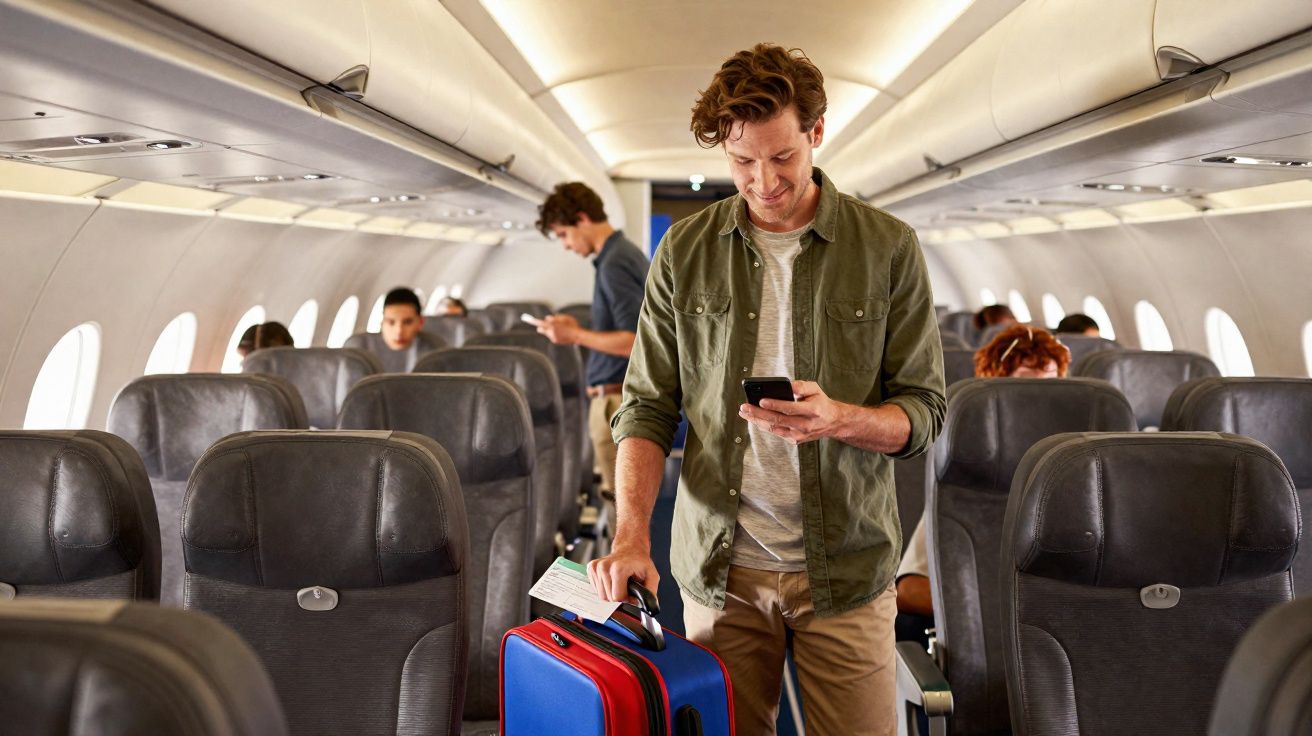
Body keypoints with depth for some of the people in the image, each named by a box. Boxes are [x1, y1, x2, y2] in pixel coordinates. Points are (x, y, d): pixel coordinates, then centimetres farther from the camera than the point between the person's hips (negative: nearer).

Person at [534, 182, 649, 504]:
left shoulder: (614, 265, -17)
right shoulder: (628, 253, 13)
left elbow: (635, 341, -23)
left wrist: (575, 335, -14)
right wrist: (579, 330, 14)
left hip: (617, 397, -10)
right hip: (630, 392, 10)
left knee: (621, 501, -2)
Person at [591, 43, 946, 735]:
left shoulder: (888, 249, -2)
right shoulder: (685, 251, 2)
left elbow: (924, 411, 0)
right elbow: (648, 405, 3)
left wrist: (837, 419, -21)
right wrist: (632, 530, -11)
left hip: (845, 565, -1)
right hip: (720, 564, 1)